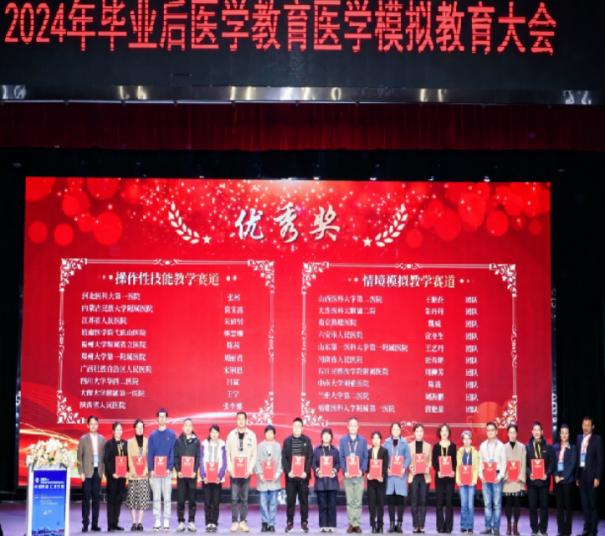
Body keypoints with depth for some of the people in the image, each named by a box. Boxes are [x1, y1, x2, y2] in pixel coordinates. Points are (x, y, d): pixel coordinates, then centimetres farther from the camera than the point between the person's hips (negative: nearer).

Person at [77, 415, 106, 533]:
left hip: (98, 471, 3)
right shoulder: (83, 439, 0)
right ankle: (85, 524, 2)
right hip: (87, 472, -3)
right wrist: (81, 472, -8)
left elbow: (104, 456, 9)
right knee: (86, 498, -2)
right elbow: (79, 457, -1)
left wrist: (103, 470, 0)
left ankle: (95, 524, 9)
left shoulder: (102, 439, 8)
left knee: (96, 498, 5)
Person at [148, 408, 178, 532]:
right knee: (156, 497, 3)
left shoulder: (171, 434, 4)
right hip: (155, 471, 1)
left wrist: (169, 468, -11)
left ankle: (166, 521, 2)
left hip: (167, 471, -1)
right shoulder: (153, 435, 8)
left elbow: (173, 452, -1)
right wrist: (151, 469, -5)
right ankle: (157, 520, 6)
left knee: (167, 497, -1)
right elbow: (149, 453, 5)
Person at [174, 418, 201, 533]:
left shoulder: (196, 441, 6)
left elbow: (198, 457, 4)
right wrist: (178, 470, -9)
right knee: (180, 499, 0)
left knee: (192, 499, 2)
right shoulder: (178, 441, 6)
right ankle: (181, 522, 5)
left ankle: (191, 522, 6)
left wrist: (195, 471, -8)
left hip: (192, 474, 0)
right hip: (181, 474, 0)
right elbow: (175, 457, 3)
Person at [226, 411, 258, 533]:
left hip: (246, 472, 0)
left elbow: (254, 454, 3)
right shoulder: (231, 435, 4)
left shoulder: (251, 435, 4)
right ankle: (234, 522, 4)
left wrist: (250, 469, -7)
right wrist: (230, 468, -6)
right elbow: (227, 453, 4)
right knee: (234, 498, -1)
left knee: (244, 498, 3)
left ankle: (243, 522, 8)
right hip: (234, 472, 0)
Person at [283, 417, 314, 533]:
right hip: (290, 475, 0)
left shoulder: (307, 440, 5)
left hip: (303, 475, 0)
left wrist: (306, 472, -11)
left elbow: (310, 458, 1)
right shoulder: (287, 441, 6)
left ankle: (304, 522, 9)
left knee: (304, 500, 3)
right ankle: (289, 522, 8)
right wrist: (288, 471, -11)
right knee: (290, 500, 2)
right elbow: (284, 458, 2)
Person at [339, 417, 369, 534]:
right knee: (349, 501, 2)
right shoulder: (343, 440, 7)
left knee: (358, 501, 0)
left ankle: (357, 523, 4)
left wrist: (362, 470, -11)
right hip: (347, 475, 0)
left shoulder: (363, 440, 6)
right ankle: (351, 523, 7)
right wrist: (345, 471, -9)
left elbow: (365, 457, 4)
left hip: (359, 475, 0)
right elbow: (341, 457, 3)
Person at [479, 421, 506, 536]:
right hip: (485, 477, 3)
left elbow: (504, 463, -1)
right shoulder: (483, 445, 11)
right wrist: (481, 475, -1)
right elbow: (480, 462, 11)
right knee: (487, 503, 4)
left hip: (497, 476, -3)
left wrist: (499, 476, -11)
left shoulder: (501, 445, 1)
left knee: (497, 503, -3)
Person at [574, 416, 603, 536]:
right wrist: (577, 476, 8)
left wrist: (597, 477, -13)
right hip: (581, 473, 5)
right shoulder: (579, 438, 11)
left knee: (593, 503, 0)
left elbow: (600, 460, -8)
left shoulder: (597, 439, -5)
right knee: (584, 503, 8)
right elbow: (577, 458, 12)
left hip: (591, 475, -5)